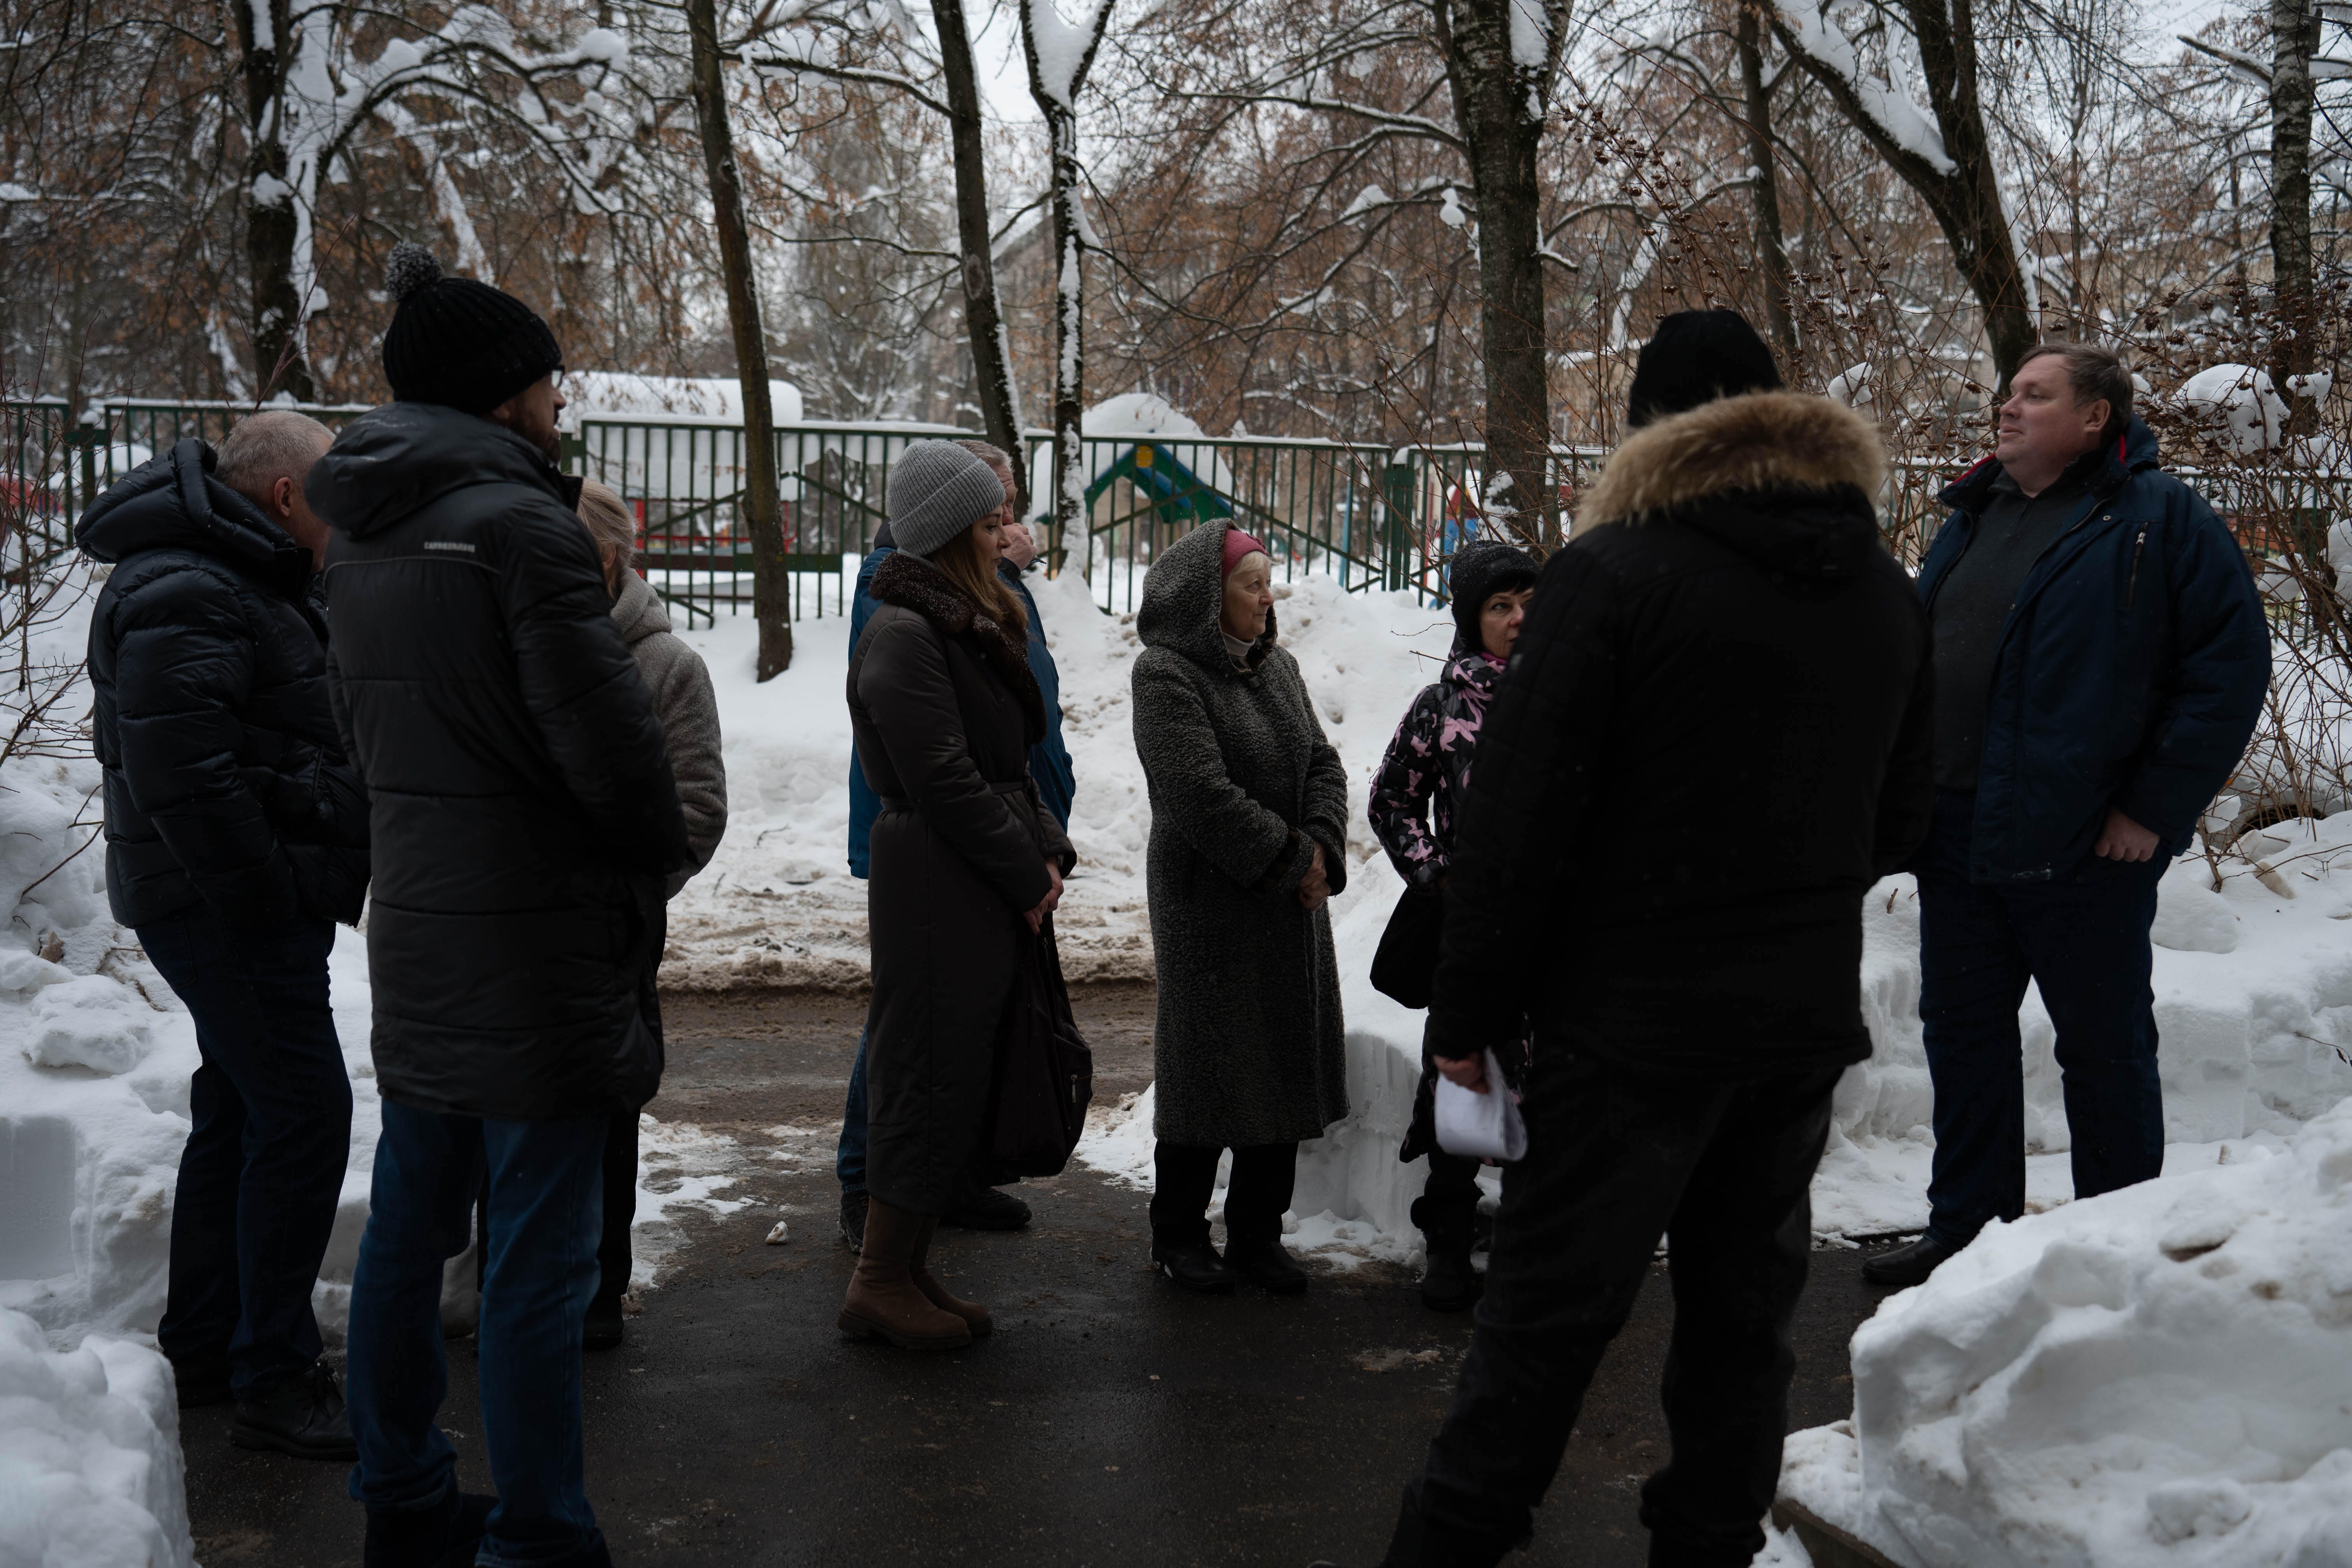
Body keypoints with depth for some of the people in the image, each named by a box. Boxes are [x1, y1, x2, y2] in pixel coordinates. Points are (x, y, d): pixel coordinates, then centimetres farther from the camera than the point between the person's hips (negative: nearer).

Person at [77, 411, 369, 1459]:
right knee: (304, 1115, -11)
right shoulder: (184, 596, -18)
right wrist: (265, 903, -22)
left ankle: (201, 1350, 28)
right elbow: (180, 771, -27)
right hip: (227, 905, -11)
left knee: (239, 1111, 17)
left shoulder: (254, 581, 17)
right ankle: (274, 1381, -5)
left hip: (252, 902, 11)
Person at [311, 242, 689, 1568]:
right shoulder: (519, 524, -17)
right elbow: (612, 735, -19)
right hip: (536, 948, -8)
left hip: (419, 927, 9)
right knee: (540, 1261, 0)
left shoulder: (364, 536, 9)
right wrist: (656, 859, -2)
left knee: (411, 1227, 17)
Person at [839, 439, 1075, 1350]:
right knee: (929, 1071, -3)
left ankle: (910, 1267, 23)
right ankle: (881, 1282, 8)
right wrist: (1029, 871, -13)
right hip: (935, 889, -10)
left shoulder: (975, 626, 17)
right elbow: (944, 781, -19)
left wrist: (1048, 849, 7)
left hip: (991, 890, 10)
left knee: (960, 1073, 13)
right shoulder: (903, 636, -14)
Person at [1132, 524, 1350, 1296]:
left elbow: (1322, 764, 10)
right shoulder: (1167, 675, -11)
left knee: (1288, 1064, 9)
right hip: (1208, 902, -7)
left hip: (1290, 901, 7)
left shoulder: (1277, 666, 12)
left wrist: (1322, 849, -8)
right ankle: (1178, 1233, 17)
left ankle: (1258, 1232, 22)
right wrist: (1290, 858, -16)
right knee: (1208, 1066, 0)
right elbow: (1201, 792, -20)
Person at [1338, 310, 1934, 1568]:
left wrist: (1467, 1012, -7)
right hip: (1808, 1014, 6)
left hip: (1632, 1012, -6)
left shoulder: (1615, 570, -11)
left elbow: (1518, 815, -14)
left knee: (1547, 1316, 0)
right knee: (1745, 1303, 15)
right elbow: (1901, 817, 18)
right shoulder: (1889, 592, 9)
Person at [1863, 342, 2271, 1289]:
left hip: (2082, 844, -7)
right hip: (1955, 836, 7)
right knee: (1962, 1032, 13)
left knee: (2104, 1047, 6)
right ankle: (1967, 1229, 26)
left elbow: (2232, 663, -11)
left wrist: (2157, 807, -14)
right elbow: (1914, 651, 20)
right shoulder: (1973, 518, 13)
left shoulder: (2158, 519, -7)